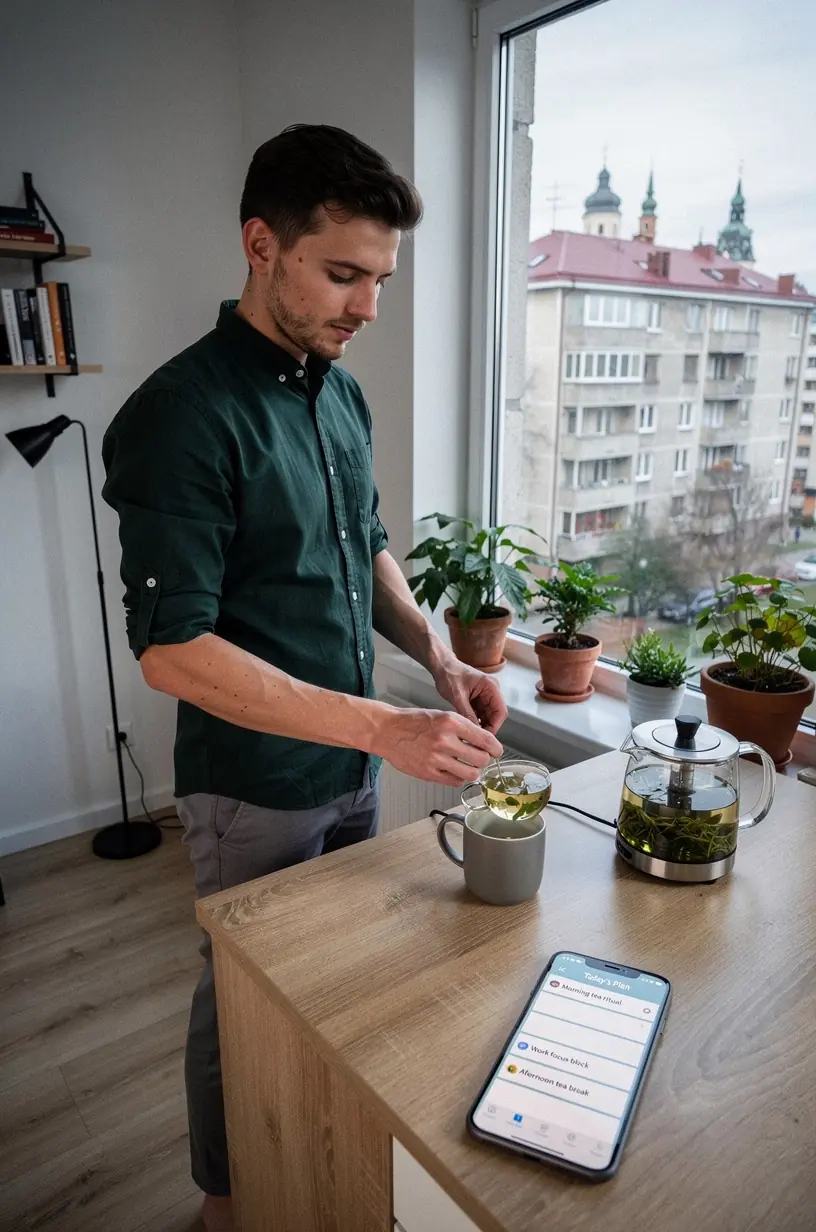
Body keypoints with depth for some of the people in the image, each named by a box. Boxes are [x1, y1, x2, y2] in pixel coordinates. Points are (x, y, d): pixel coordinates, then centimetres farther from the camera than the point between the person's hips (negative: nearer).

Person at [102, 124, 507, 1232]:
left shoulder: (342, 392, 3)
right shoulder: (179, 416, -21)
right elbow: (172, 649, -25)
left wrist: (436, 655, -4)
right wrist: (384, 728, -29)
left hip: (356, 764, 7)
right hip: (254, 788, -7)